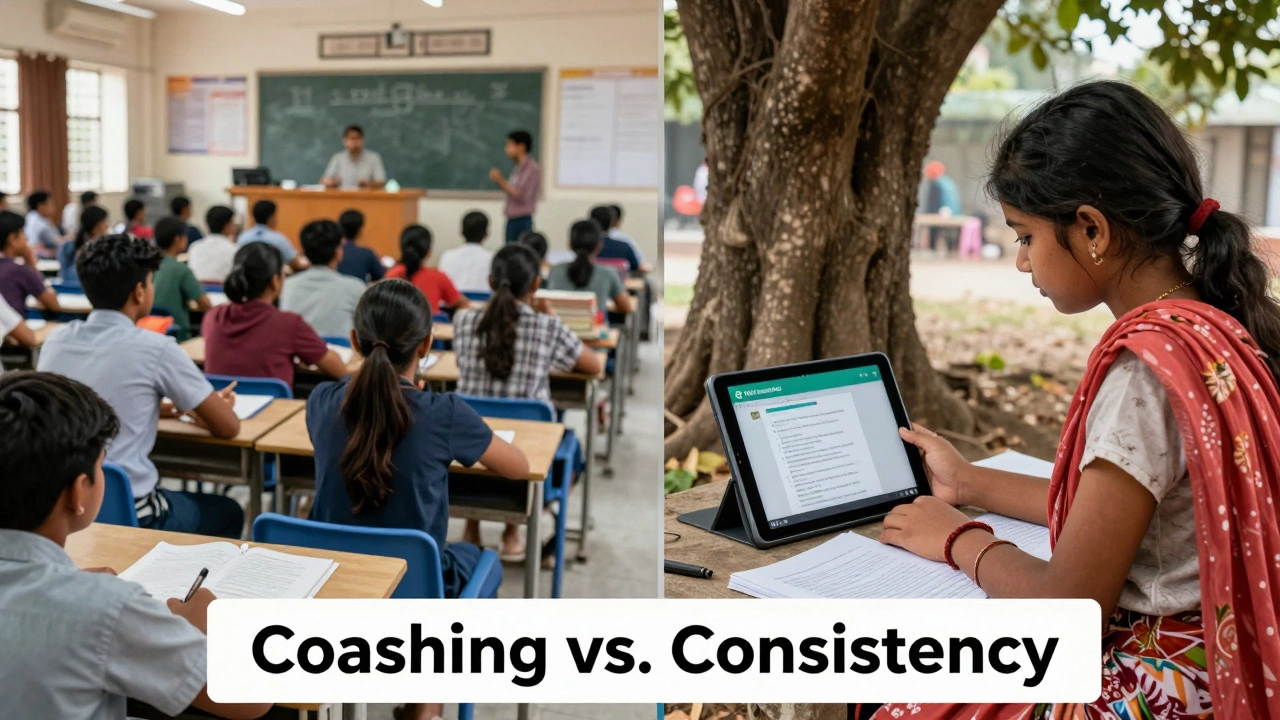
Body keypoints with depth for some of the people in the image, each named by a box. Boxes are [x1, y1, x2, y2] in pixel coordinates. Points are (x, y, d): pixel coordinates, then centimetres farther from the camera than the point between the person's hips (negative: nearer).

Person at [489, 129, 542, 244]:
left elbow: (522, 196, -17)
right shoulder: (518, 168, 15)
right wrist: (499, 180, 4)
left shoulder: (532, 168, -11)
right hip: (512, 221, 9)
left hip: (522, 222, -9)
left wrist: (501, 181, -15)